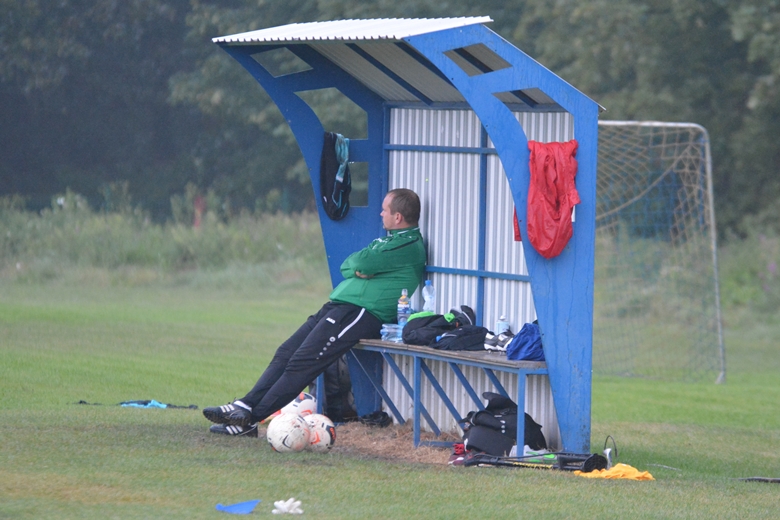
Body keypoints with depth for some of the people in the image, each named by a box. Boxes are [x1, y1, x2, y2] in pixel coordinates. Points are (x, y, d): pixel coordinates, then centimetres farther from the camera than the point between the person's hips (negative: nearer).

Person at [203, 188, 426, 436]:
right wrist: (357, 268, -1)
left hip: (360, 312, -10)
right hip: (337, 305, 10)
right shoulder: (391, 240, 25)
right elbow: (347, 266, 17)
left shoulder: (409, 246, -8)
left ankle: (249, 420, -15)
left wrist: (355, 263, 4)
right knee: (286, 352, 2)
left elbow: (361, 263, -15)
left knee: (303, 362, -14)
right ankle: (244, 405, -2)